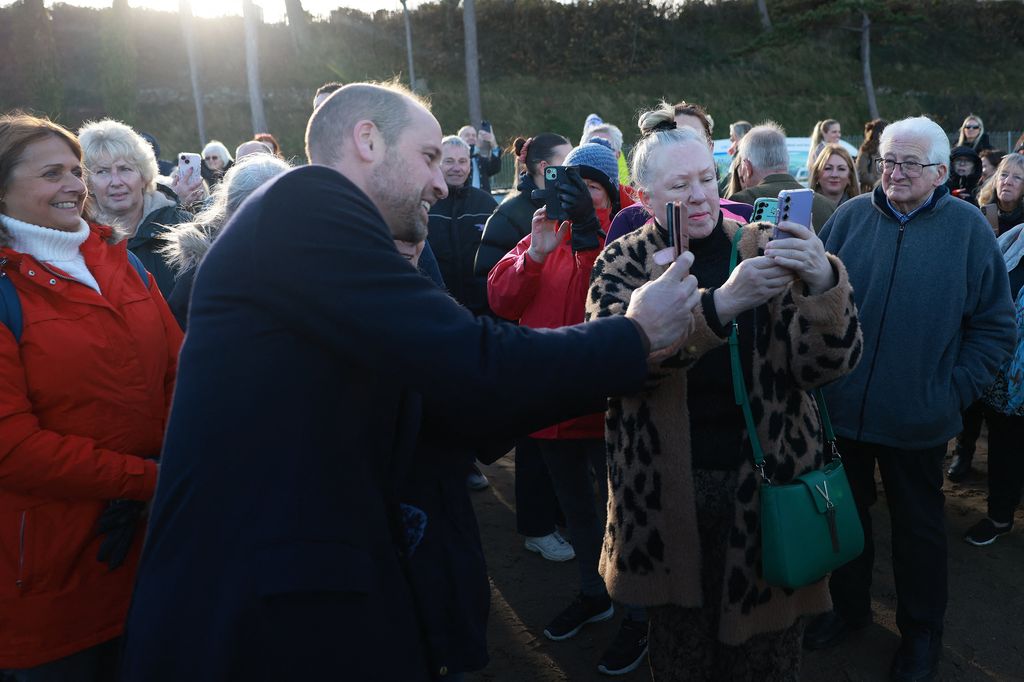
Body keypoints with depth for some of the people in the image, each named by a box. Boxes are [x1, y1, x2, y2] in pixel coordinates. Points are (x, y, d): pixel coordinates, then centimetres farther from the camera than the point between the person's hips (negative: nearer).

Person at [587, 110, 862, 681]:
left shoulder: (765, 248, 0)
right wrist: (721, 304, -35)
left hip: (767, 479, 1)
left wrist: (823, 284, -31)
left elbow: (826, 364, -10)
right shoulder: (624, 263, -2)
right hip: (666, 489, 0)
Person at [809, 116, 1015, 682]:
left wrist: (956, 392, -8)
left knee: (918, 527, 16)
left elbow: (996, 324, -2)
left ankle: (921, 630, 37)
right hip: (841, 410, 2)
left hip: (918, 419, -1)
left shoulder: (967, 227, -5)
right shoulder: (850, 216, -1)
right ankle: (848, 604, 40)